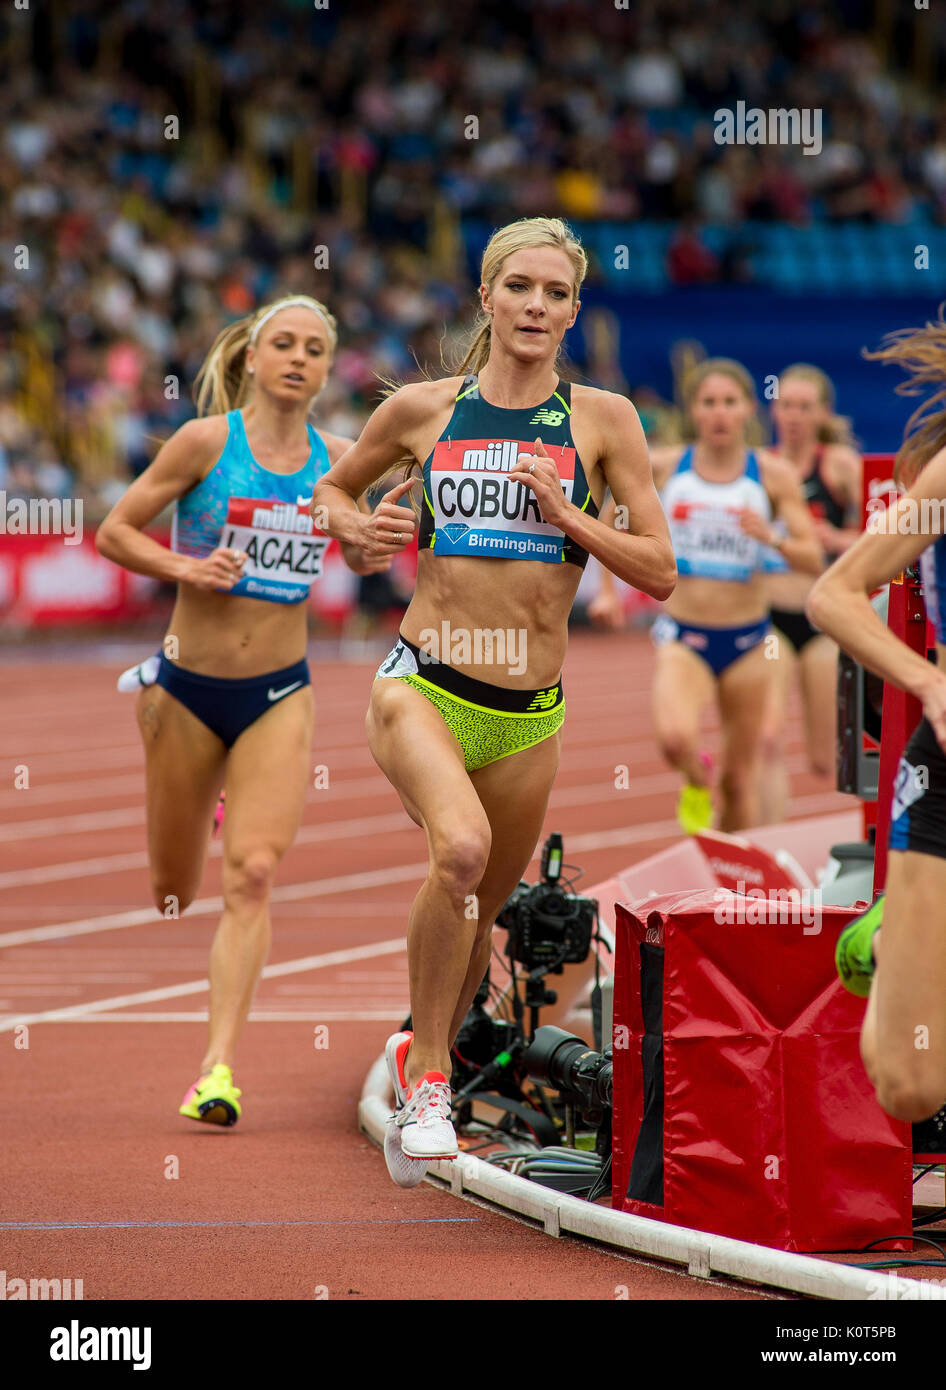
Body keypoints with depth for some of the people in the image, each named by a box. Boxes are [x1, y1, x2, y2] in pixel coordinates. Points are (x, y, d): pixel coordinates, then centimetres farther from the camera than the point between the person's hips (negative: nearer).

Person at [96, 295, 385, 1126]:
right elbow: (115, 532, -3)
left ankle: (220, 1067, -19)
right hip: (190, 685, -1)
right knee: (171, 894, 10)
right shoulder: (206, 442, -7)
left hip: (279, 696, 1)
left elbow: (358, 556, 17)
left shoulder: (338, 459, 2)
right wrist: (183, 568, -20)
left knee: (252, 875, -16)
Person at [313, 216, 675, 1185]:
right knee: (461, 848, -31)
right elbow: (332, 488, 20)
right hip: (422, 687, -2)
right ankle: (428, 1080, -17)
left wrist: (565, 515, -13)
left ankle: (420, 1049, 48)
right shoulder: (423, 410, 3)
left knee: (479, 910, 16)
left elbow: (661, 571, 0)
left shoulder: (602, 420, 2)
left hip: (528, 714, 3)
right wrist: (353, 528, -2)